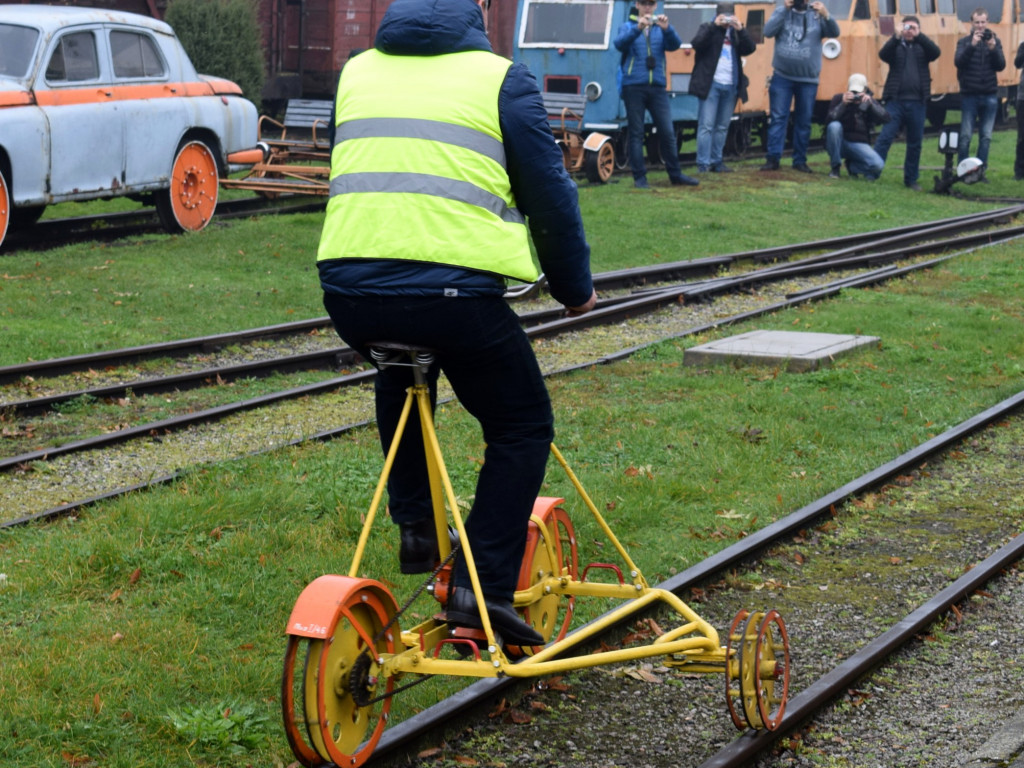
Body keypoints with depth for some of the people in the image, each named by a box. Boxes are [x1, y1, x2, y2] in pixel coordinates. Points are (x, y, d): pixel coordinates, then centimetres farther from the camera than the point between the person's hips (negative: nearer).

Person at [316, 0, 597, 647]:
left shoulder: (358, 71, 21)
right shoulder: (500, 78, 7)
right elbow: (549, 192, 8)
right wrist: (575, 288, 22)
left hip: (349, 288, 5)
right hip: (454, 289, -5)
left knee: (400, 380, 37)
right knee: (522, 426, 14)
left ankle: (416, 527, 32)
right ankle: (484, 588, 3)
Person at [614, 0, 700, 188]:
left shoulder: (660, 28, 12)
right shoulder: (628, 26, 7)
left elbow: (674, 45, -5)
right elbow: (619, 44, -13)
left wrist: (667, 29, -25)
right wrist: (638, 28, -29)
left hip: (657, 86, 2)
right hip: (633, 86, -2)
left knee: (667, 132, 2)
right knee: (636, 133, -1)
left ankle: (675, 174, 12)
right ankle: (639, 177, 3)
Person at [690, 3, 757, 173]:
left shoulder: (736, 32, 16)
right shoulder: (708, 28, 5)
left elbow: (750, 48, 2)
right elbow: (697, 43, -13)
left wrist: (740, 29, -10)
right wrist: (714, 25, -18)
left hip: (730, 87, 5)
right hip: (711, 84, -5)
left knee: (722, 127, 8)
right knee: (706, 125, -8)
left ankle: (716, 161, 15)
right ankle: (703, 164, -8)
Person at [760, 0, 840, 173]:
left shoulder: (817, 15, 2)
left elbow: (834, 33, -10)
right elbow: (768, 32, -11)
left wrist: (826, 15, -28)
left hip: (808, 80, 1)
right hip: (782, 77, -1)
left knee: (804, 121, 6)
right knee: (778, 118, -4)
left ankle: (800, 160, 15)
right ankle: (773, 158, -4)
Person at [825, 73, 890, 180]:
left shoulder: (868, 101, 5)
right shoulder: (838, 98, 0)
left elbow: (886, 118, -10)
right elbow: (829, 121, -17)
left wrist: (871, 104, -24)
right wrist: (843, 104, -30)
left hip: (859, 145, 1)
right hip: (839, 143, -1)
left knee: (878, 165, -27)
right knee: (834, 126, -34)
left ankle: (852, 165, 8)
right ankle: (835, 167, -16)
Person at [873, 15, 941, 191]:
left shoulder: (922, 46, 10)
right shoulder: (895, 45, 9)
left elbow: (936, 52, -9)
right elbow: (883, 55, -11)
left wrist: (919, 36, -17)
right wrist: (897, 37, -22)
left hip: (917, 102, 2)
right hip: (895, 101, -2)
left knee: (915, 143, 7)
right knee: (885, 137, -9)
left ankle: (911, 179, 17)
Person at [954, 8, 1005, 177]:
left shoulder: (995, 41, 7)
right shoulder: (964, 42, 2)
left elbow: (1001, 66, 0)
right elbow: (958, 62, -12)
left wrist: (993, 49, -16)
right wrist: (972, 45, -23)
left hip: (990, 96, 2)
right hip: (969, 95, -2)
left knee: (986, 137, 4)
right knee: (966, 136, -4)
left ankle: (980, 171, 10)